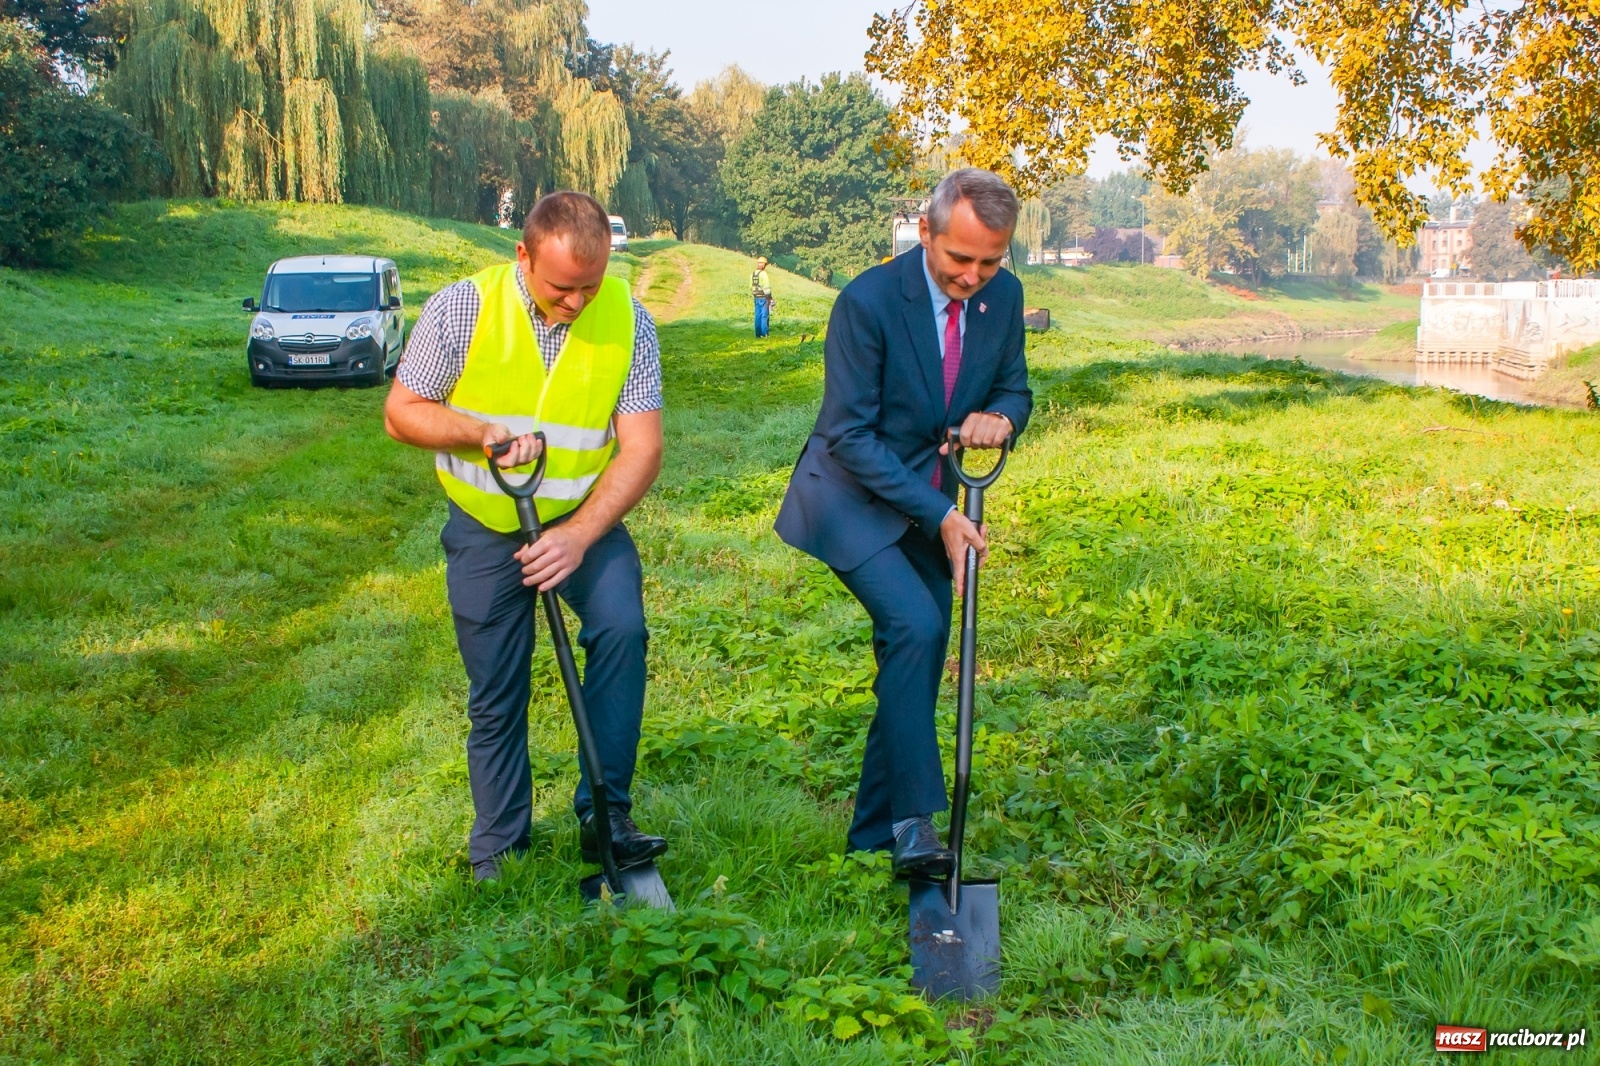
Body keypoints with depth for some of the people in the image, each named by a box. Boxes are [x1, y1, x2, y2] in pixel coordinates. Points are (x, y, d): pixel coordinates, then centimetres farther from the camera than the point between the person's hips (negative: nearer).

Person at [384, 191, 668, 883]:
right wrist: (484, 432, -24)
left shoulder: (627, 320, -13)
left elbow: (642, 448, -14)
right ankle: (498, 850, 27)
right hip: (486, 526, 0)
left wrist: (580, 535, -26)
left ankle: (604, 815, -14)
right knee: (496, 697, 7)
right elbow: (401, 414, -6)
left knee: (621, 626, -27)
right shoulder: (462, 308, -15)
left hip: (585, 519, 0)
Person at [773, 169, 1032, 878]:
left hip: (932, 503, 6)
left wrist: (999, 416, -18)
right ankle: (915, 822, -17)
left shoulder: (1004, 296, -5)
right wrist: (939, 514, -23)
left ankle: (877, 833, 18)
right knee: (915, 627, -25)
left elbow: (1015, 389, 9)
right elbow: (849, 435, -20)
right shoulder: (868, 301, -22)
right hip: (855, 498, -6)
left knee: (917, 656, 6)